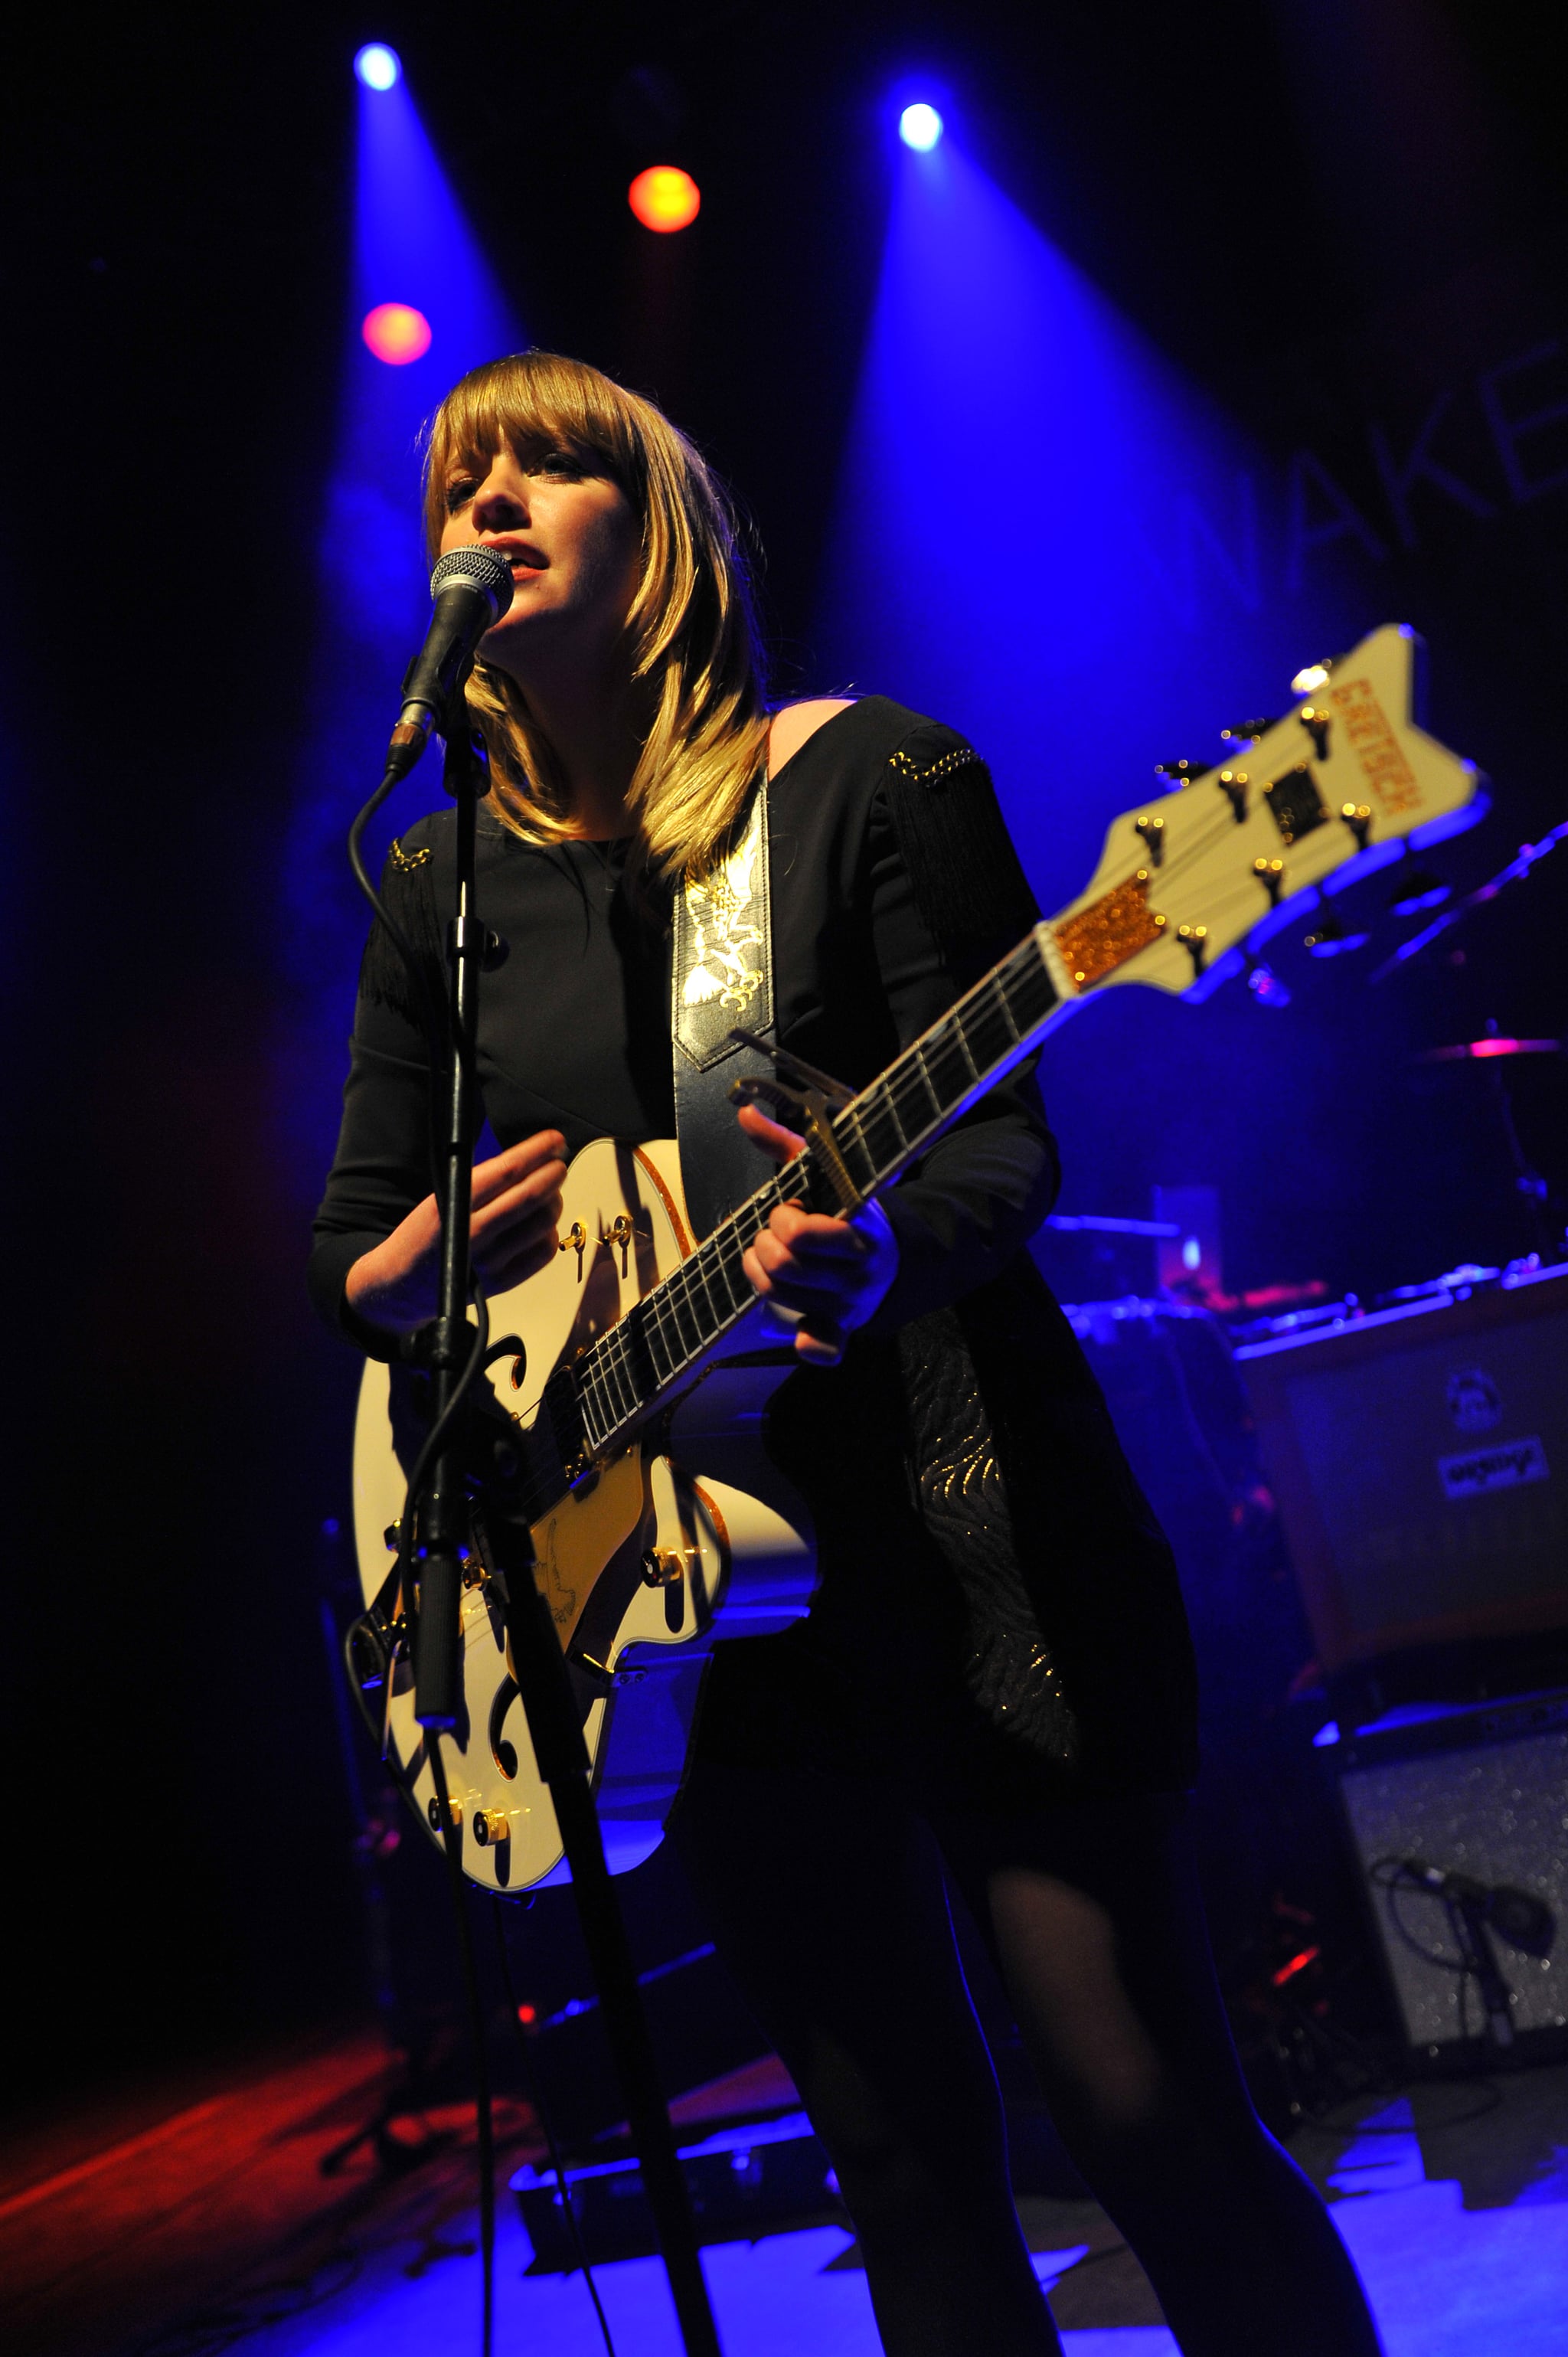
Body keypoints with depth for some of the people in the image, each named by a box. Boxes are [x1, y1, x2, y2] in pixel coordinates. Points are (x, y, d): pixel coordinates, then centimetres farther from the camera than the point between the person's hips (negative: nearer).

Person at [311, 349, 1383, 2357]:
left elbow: (1006, 1139, -8)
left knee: (1147, 2105, -2)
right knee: (904, 2165, 12)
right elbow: (351, 1256, 14)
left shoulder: (870, 780, -2)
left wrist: (887, 1247, -30)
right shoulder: (440, 884, 10)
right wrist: (431, 1259, -10)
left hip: (962, 1519, -3)